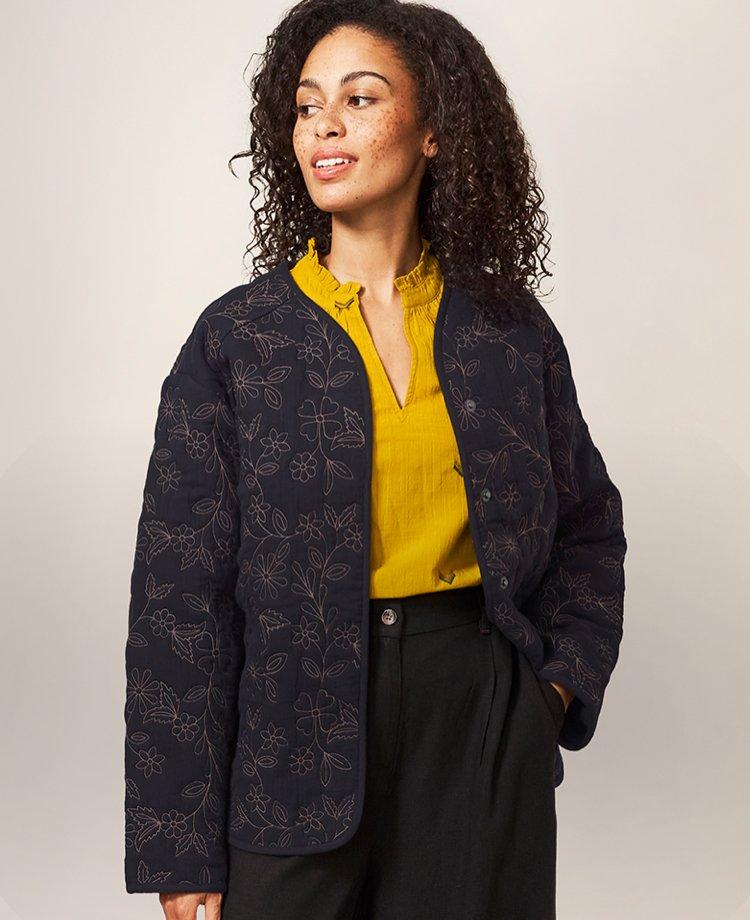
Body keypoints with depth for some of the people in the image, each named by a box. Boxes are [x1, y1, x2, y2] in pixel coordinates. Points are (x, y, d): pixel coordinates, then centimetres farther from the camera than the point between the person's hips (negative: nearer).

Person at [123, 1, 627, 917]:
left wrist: (561, 681, 1)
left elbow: (588, 524, 16)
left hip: (485, 736, 2)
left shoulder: (509, 327, 3)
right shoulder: (237, 338, -4)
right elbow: (179, 593, -5)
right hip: (299, 732, -2)